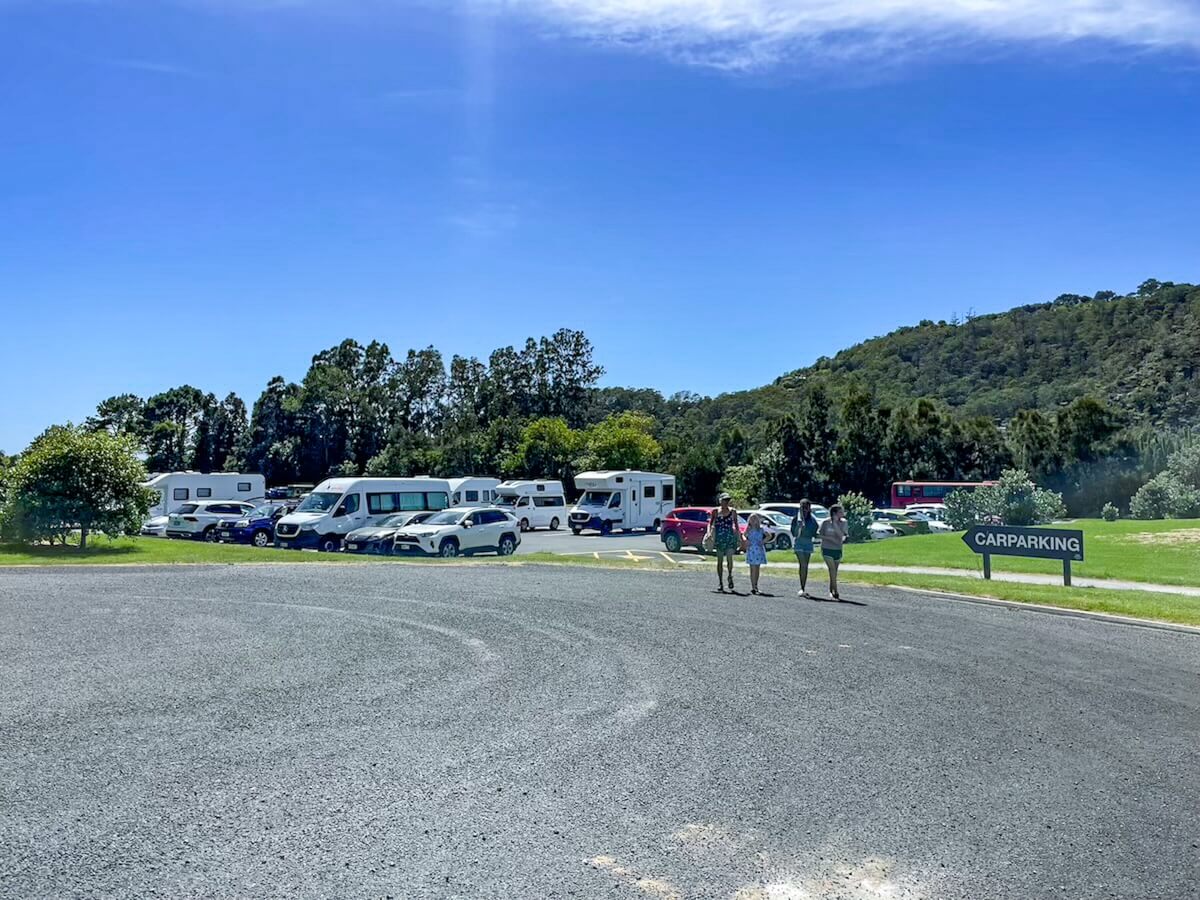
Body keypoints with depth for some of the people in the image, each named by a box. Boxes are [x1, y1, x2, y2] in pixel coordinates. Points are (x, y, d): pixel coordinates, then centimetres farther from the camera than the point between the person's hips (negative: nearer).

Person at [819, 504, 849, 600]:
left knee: (834, 572, 8)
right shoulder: (825, 522, -7)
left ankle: (831, 591, 22)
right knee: (832, 570, -13)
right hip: (827, 549, -3)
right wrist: (832, 539, -15)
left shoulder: (843, 523, -2)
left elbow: (841, 535, -14)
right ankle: (835, 593, -12)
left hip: (838, 550, 3)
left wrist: (835, 523, -19)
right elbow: (821, 535, -2)